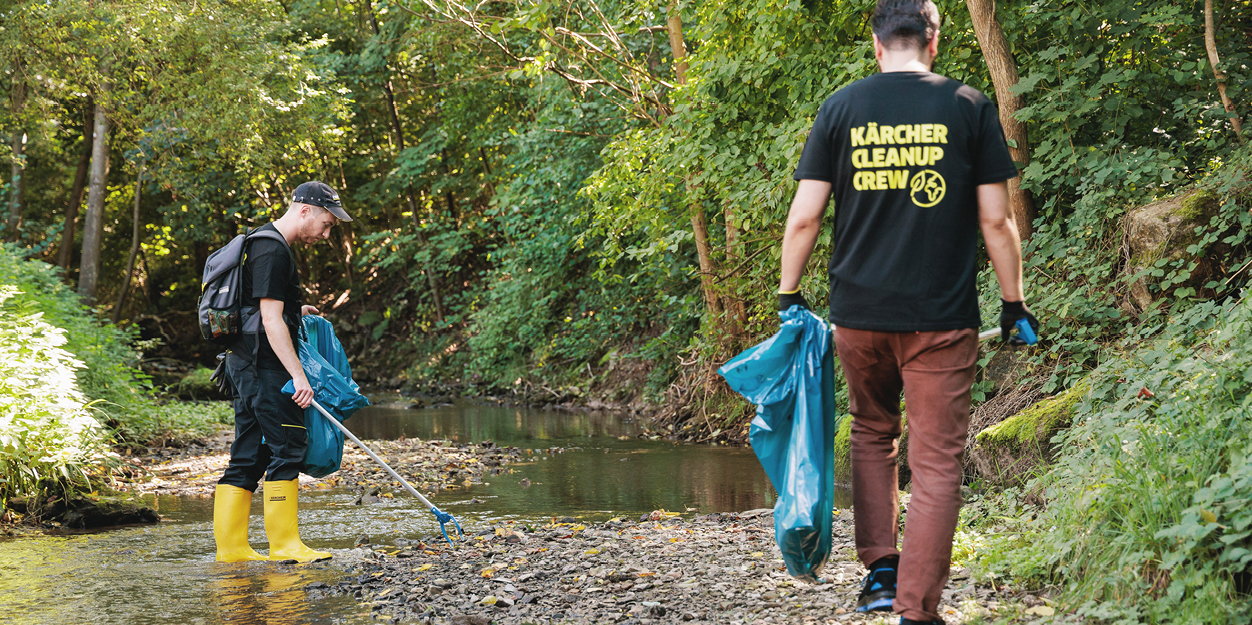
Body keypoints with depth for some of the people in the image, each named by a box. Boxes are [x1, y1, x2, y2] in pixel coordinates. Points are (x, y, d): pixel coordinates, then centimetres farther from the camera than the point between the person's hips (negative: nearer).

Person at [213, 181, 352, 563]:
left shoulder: (263, 244, 19)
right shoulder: (272, 251, -14)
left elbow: (258, 308, 29)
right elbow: (270, 321, -20)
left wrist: (293, 313, 25)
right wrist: (298, 375, -22)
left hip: (246, 365, 11)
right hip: (266, 366, -11)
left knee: (248, 458, 9)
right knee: (287, 449, -8)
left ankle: (231, 547, 8)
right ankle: (284, 545, -6)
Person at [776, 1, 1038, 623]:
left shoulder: (840, 107, 3)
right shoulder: (969, 106, 0)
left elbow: (804, 217, 1)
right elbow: (996, 221, 0)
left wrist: (788, 295, 12)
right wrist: (1014, 304, 10)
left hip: (858, 313, 2)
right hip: (942, 316, -2)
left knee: (872, 434, 24)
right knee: (936, 463, 1)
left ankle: (880, 569, 16)